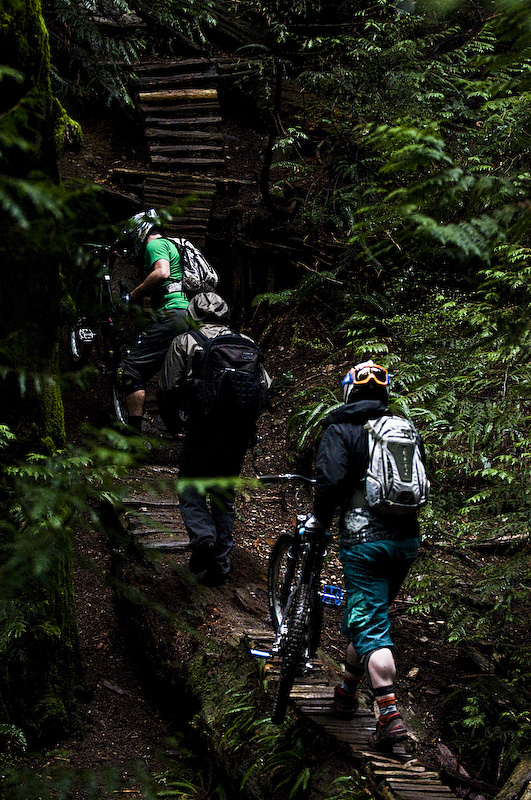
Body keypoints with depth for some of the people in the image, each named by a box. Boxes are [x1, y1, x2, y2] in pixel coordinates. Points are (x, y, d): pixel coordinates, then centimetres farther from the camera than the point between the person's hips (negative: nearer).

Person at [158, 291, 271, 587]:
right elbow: (265, 387, 11)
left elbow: (168, 390, -2)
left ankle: (202, 535, -16)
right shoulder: (246, 343, 14)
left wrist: (170, 421, 14)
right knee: (225, 495, 15)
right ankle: (220, 566, 16)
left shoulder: (184, 343, 3)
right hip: (239, 432, 4)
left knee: (190, 489, 12)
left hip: (202, 429, -3)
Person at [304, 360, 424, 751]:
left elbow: (330, 479, -16)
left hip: (364, 539, -6)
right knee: (373, 615, 20)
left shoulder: (342, 430, -3)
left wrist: (319, 519, -1)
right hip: (407, 538, 6)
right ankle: (347, 695, 33)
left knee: (369, 628, -5)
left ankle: (390, 715, -16)